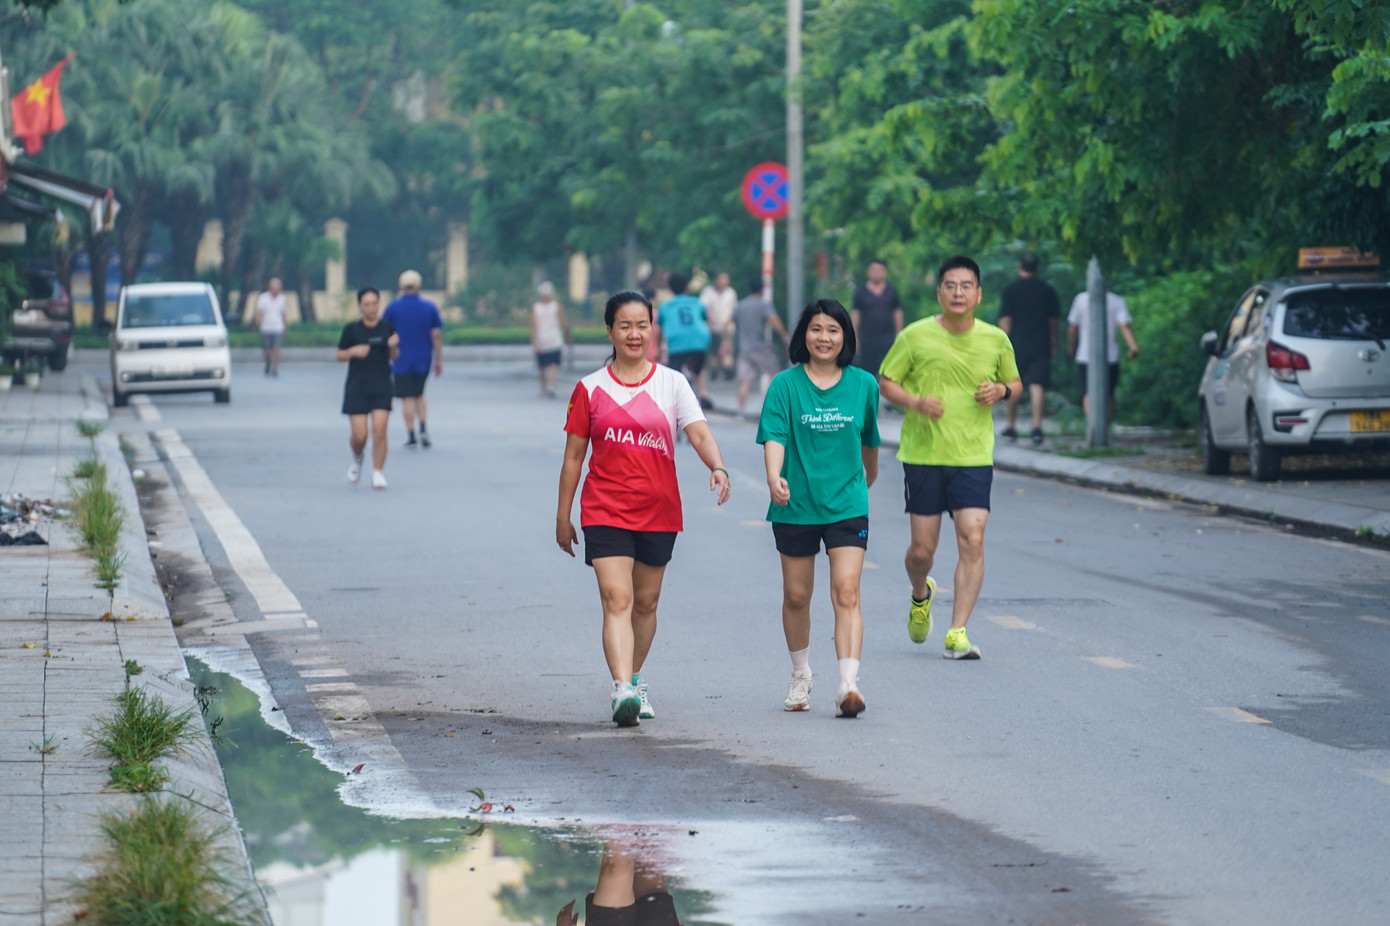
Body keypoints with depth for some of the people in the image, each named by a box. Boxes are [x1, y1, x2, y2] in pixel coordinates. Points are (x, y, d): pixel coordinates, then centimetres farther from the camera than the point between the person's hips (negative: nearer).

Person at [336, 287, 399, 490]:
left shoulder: (387, 328, 3)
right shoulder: (351, 329, 0)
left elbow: (394, 357, 10)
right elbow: (340, 355, 5)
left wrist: (393, 346, -12)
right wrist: (353, 351, -14)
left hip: (382, 386, 1)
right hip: (357, 387, -1)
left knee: (379, 429, -11)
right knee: (359, 435, -4)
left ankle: (377, 473, 0)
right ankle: (357, 459, 30)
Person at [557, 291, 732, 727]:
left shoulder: (671, 383, 3)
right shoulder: (590, 389, 2)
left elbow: (699, 432, -10)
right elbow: (573, 455, 7)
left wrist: (717, 467, -31)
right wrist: (563, 516, 8)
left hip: (659, 511, 2)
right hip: (605, 511, -2)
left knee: (645, 602, 12)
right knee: (617, 600, -15)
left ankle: (634, 679, 33)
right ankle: (623, 691, -26)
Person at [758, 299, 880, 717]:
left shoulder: (863, 384, 3)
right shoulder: (785, 385, -3)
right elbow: (774, 436, -14)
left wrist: (869, 475, 32)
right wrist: (774, 475, -32)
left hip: (847, 505, 0)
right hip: (795, 506, 0)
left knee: (846, 592, -14)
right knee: (796, 596, 13)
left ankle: (849, 685, -22)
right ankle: (800, 676, 35)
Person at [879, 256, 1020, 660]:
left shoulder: (996, 340, 2)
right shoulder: (915, 337, -4)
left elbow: (1014, 381, 18)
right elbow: (886, 382, 4)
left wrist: (1001, 390, -6)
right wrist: (914, 402, -15)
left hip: (974, 456, 1)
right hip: (923, 455, -1)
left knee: (973, 540, -13)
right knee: (922, 547, 3)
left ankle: (958, 634, -9)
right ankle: (921, 595, 39)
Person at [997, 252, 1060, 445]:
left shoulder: (1010, 291, -3)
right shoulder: (1047, 291, 4)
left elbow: (1005, 320, -7)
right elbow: (1053, 320, 11)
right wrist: (1053, 342, 23)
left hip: (1017, 345, -1)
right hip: (1041, 347, 1)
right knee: (1037, 386, -5)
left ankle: (1010, 427, 19)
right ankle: (1037, 427, -17)